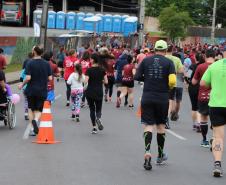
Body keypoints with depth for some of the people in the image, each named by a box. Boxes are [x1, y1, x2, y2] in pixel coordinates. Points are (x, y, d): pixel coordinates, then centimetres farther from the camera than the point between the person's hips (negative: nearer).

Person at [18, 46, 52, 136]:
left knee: (31, 109, 15)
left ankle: (32, 129, 9)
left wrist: (22, 85, -1)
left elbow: (28, 78, -18)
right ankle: (35, 119, -23)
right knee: (39, 110, 9)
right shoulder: (46, 64, -1)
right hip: (42, 91, 2)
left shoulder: (30, 63, -11)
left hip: (31, 90, -2)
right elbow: (50, 78, -2)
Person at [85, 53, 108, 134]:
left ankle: (94, 127, 5)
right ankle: (98, 118, -23)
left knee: (92, 109, 10)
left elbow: (86, 81, -18)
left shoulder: (89, 70, -11)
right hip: (99, 92, 2)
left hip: (90, 92, -2)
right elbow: (106, 81, -1)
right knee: (98, 109, 12)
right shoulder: (102, 70, -1)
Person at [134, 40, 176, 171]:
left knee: (148, 126, -1)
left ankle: (147, 153, -23)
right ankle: (161, 156, 26)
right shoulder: (169, 62, -4)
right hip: (162, 98, 0)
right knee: (161, 126, 15)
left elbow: (137, 77, 1)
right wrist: (168, 87, 8)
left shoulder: (146, 60, 2)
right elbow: (172, 81, -13)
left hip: (147, 98, 0)